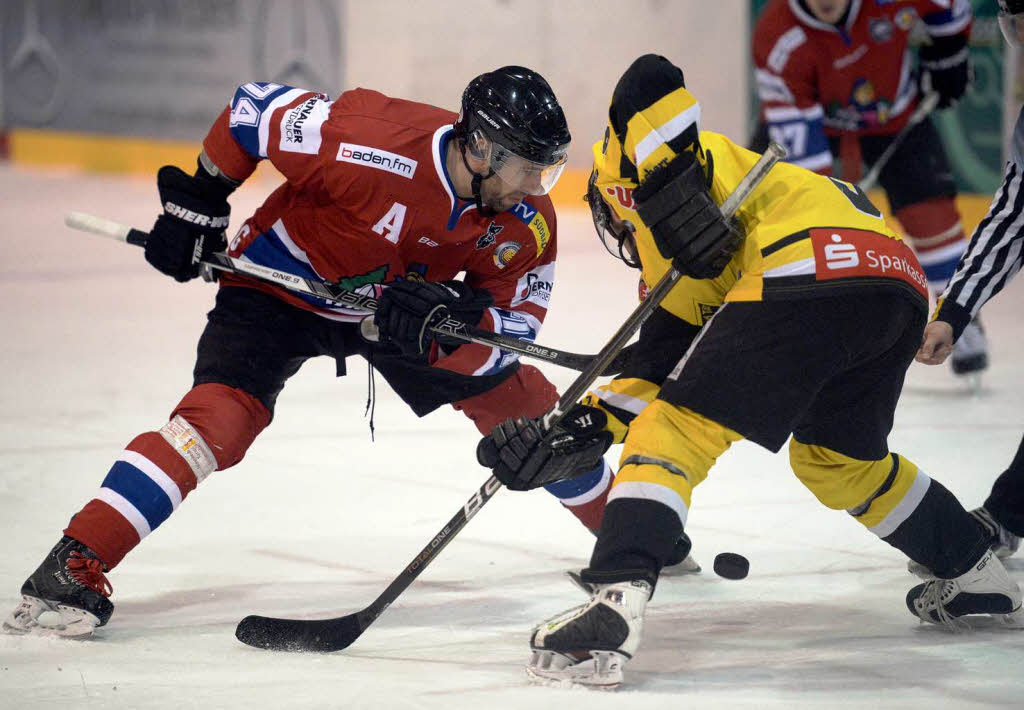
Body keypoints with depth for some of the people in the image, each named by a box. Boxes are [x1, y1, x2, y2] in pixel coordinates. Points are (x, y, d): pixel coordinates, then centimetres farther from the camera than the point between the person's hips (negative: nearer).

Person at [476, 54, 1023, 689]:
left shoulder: (625, 166, 19)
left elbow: (651, 83, -1)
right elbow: (655, 376, 32)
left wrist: (662, 182, -11)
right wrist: (576, 437, 24)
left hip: (810, 270, -9)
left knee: (679, 430, -6)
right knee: (837, 457, 31)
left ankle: (616, 603, -22)